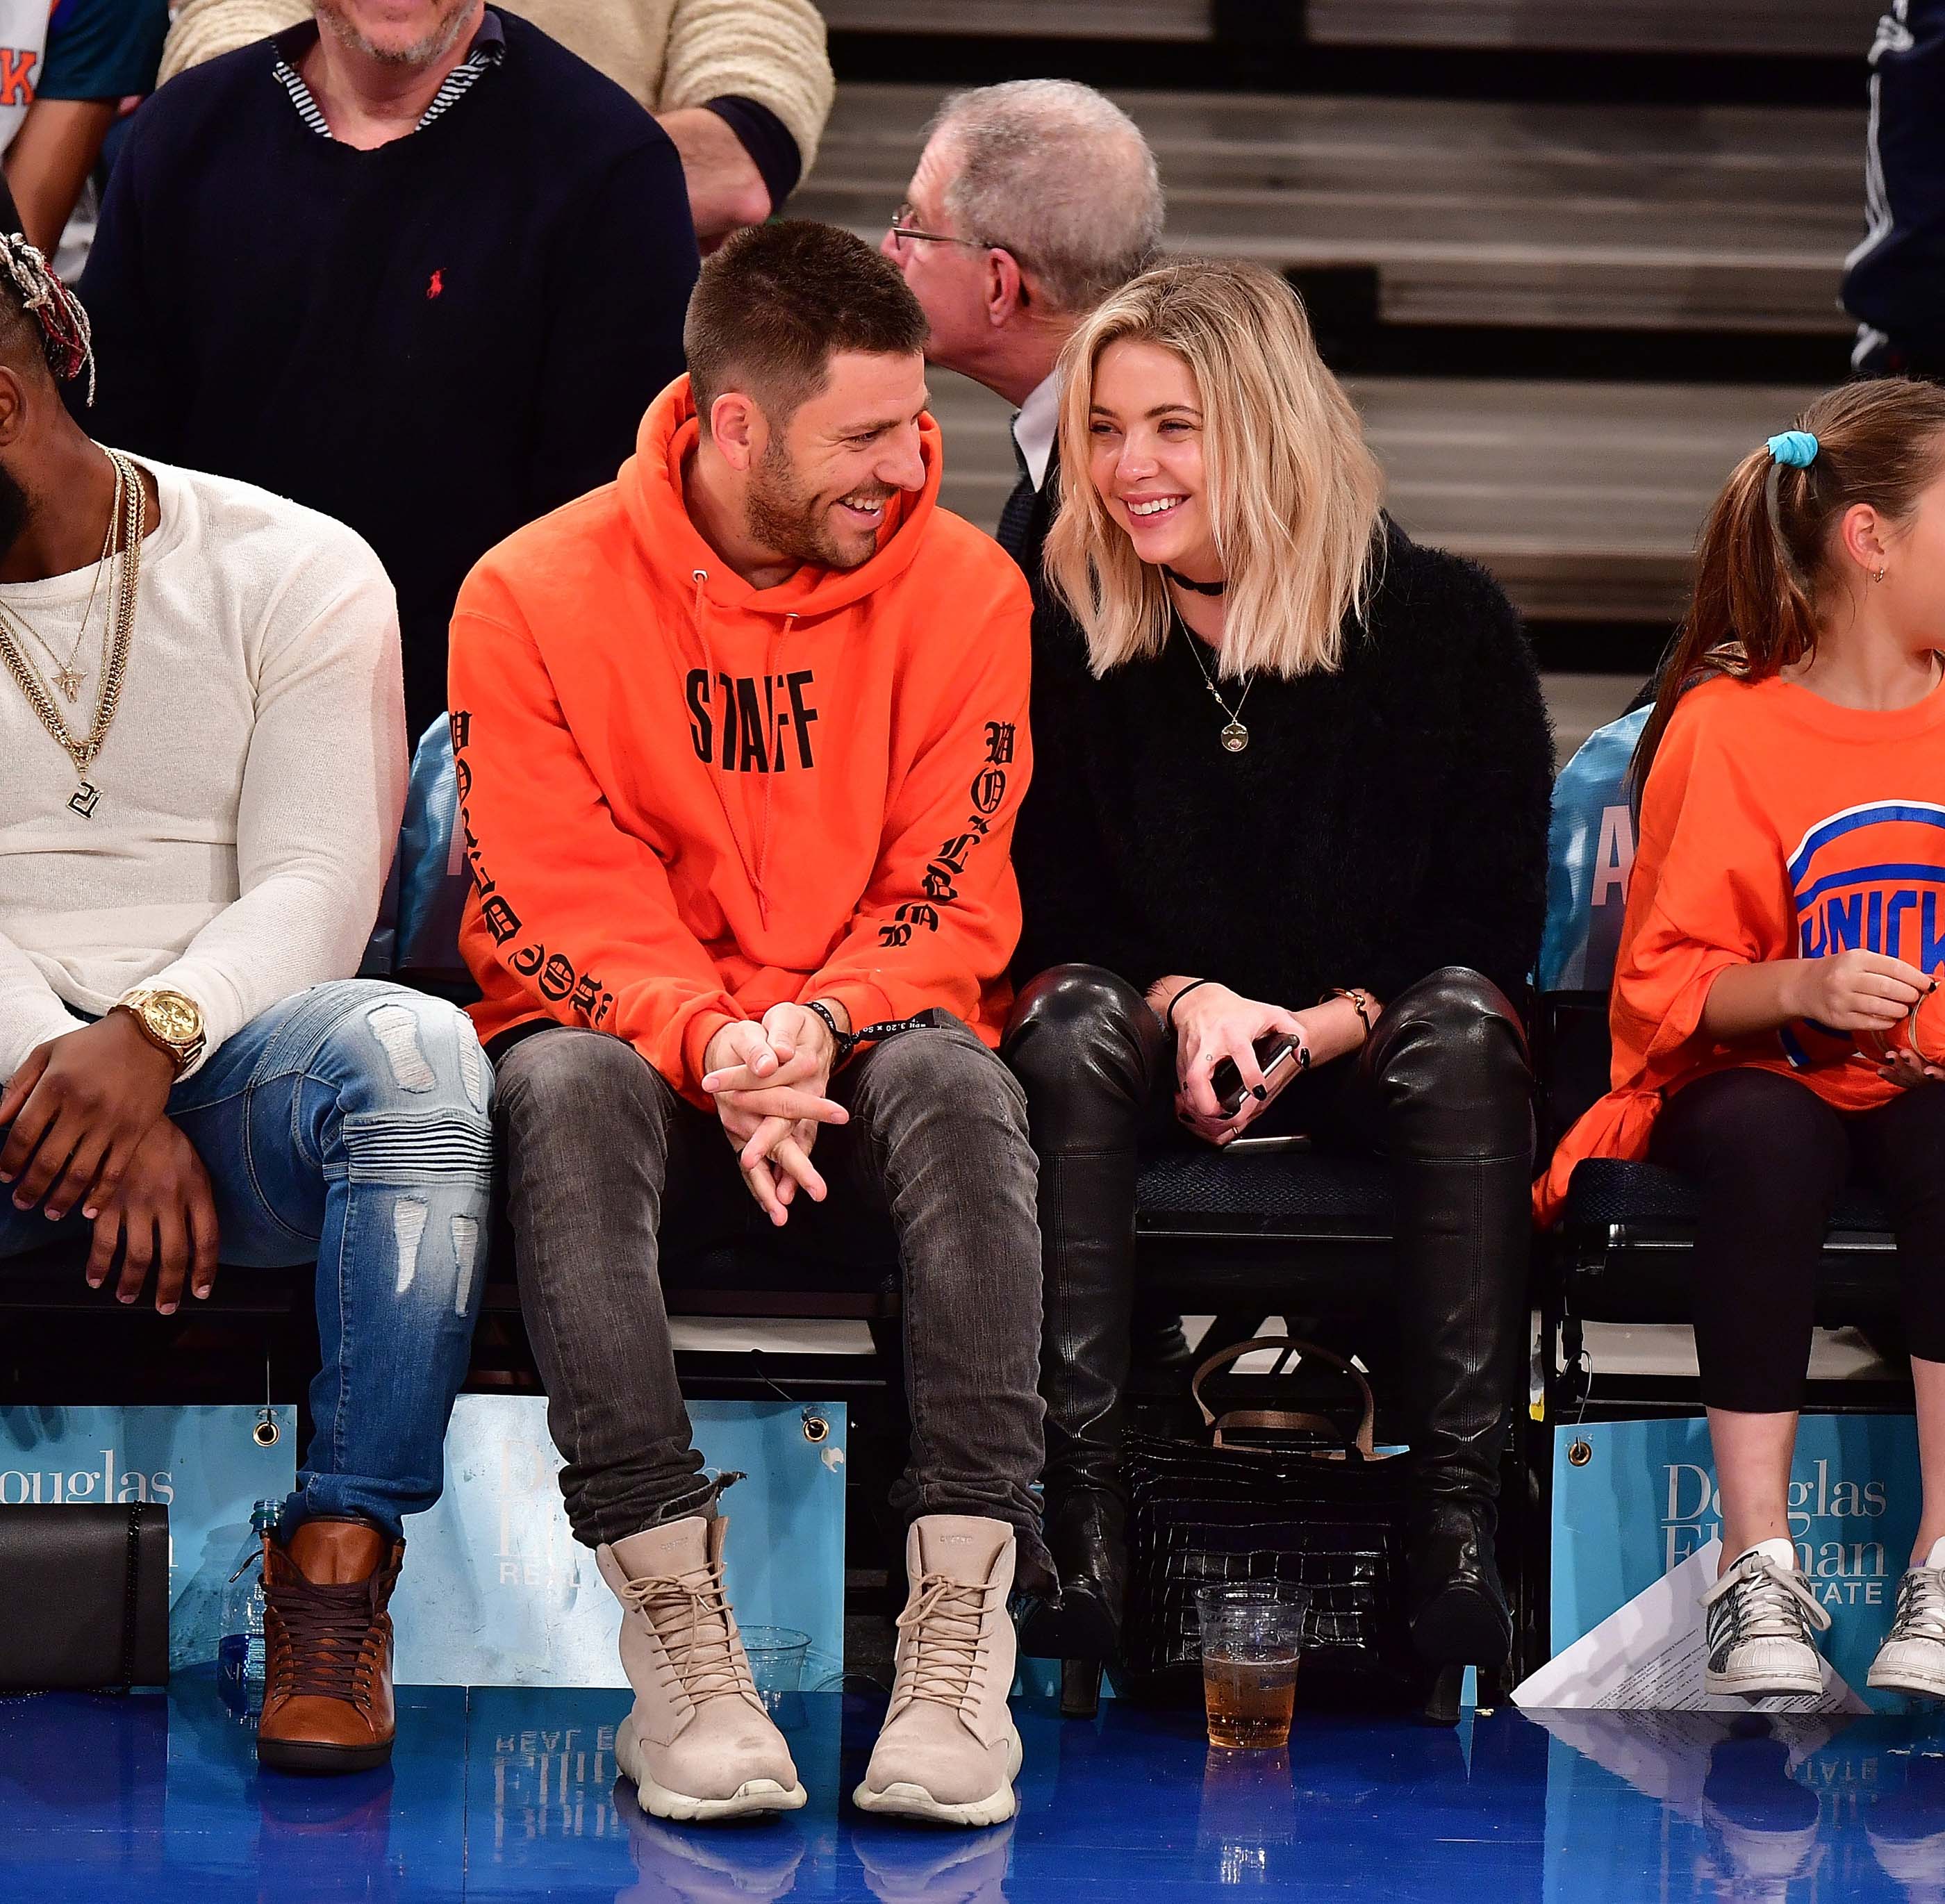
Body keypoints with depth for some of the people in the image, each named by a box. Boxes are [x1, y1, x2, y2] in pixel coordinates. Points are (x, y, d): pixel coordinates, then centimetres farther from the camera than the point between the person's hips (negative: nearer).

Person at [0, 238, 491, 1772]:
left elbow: (316, 887, -5)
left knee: (411, 1052, -36)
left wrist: (152, 1039, -25)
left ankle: (337, 1575, -32)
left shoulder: (293, 572, 6)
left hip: (231, 1050, -1)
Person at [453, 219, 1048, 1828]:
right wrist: (709, 1044, -27)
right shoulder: (534, 595, -4)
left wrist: (822, 1021, -23)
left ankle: (961, 1631, -38)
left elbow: (955, 902, -2)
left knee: (954, 1078, -34)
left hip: (861, 1064, 1)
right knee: (565, 1082, -35)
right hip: (639, 1055, -1)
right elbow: (556, 913, -8)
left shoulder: (961, 586, -1)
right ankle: (677, 1629, -39)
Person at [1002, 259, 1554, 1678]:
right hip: (1167, 1036, 1)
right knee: (1076, 1024, -33)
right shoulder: (1067, 639, 2)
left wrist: (1324, 1025, -19)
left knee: (1462, 1023, -34)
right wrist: (1189, 1006, -17)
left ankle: (1459, 1527, -37)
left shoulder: (1444, 620, -3)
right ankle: (1083, 1522, -37)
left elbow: (1499, 920, -3)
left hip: (1372, 1048, -1)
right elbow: (1050, 919, 3)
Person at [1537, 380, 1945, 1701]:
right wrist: (1805, 986, -22)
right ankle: (1758, 1578, -34)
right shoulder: (1726, 728, -2)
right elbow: (1665, 985, -3)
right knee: (1766, 1144, -38)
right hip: (1759, 1081, -2)